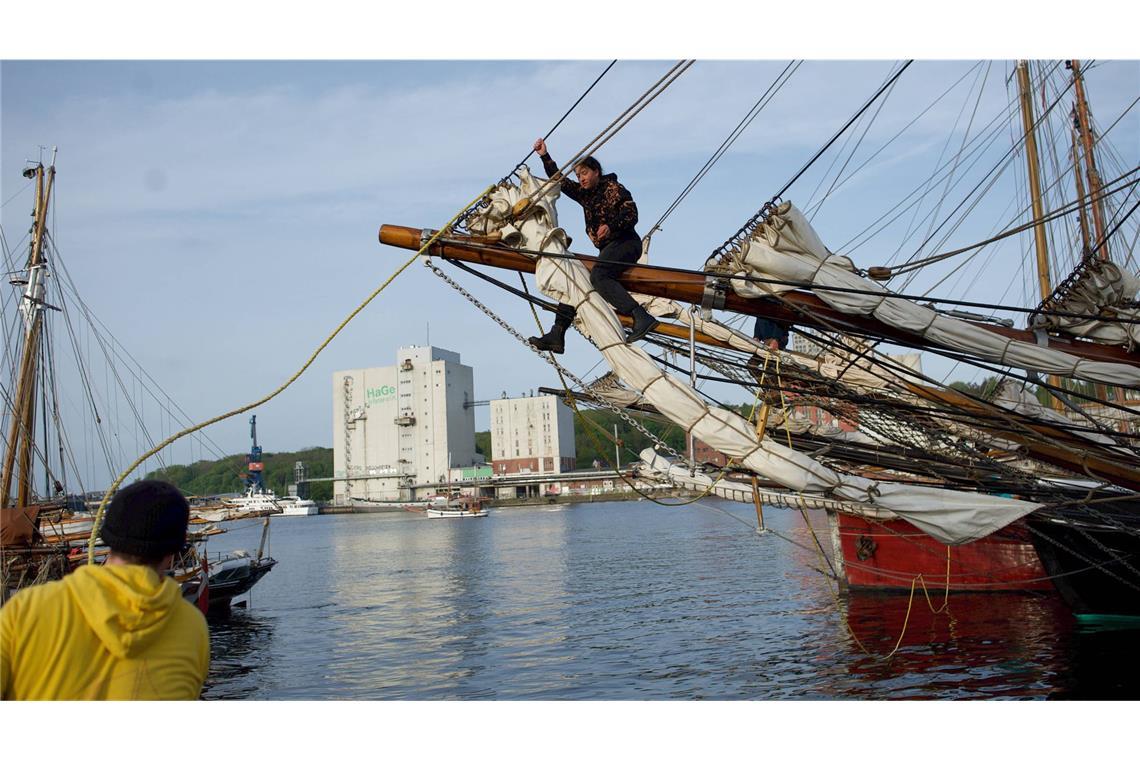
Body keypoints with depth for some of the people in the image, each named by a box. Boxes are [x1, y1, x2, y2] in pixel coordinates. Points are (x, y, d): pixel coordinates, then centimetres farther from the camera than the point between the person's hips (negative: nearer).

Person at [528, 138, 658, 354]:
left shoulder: (612, 188, -2)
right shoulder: (584, 194, 20)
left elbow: (631, 213, -13)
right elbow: (560, 181, 26)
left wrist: (611, 226, -30)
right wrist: (545, 157, 20)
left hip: (626, 243, -9)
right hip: (608, 249, 9)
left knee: (598, 276, -34)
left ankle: (642, 317, -47)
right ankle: (556, 336, 0)